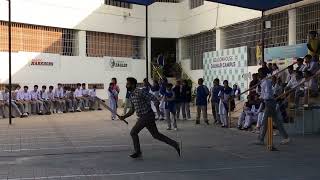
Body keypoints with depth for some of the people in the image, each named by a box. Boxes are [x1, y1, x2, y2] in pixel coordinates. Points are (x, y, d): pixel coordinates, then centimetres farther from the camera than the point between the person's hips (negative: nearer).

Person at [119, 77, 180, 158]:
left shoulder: (139, 92, -16)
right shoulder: (131, 96, 12)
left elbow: (154, 99, -20)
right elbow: (132, 110, 20)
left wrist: (158, 110, -26)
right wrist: (124, 117, 7)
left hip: (147, 116, -9)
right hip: (143, 117, 9)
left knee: (133, 132, -4)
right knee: (156, 135, 13)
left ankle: (137, 152, 11)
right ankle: (174, 144, 18)